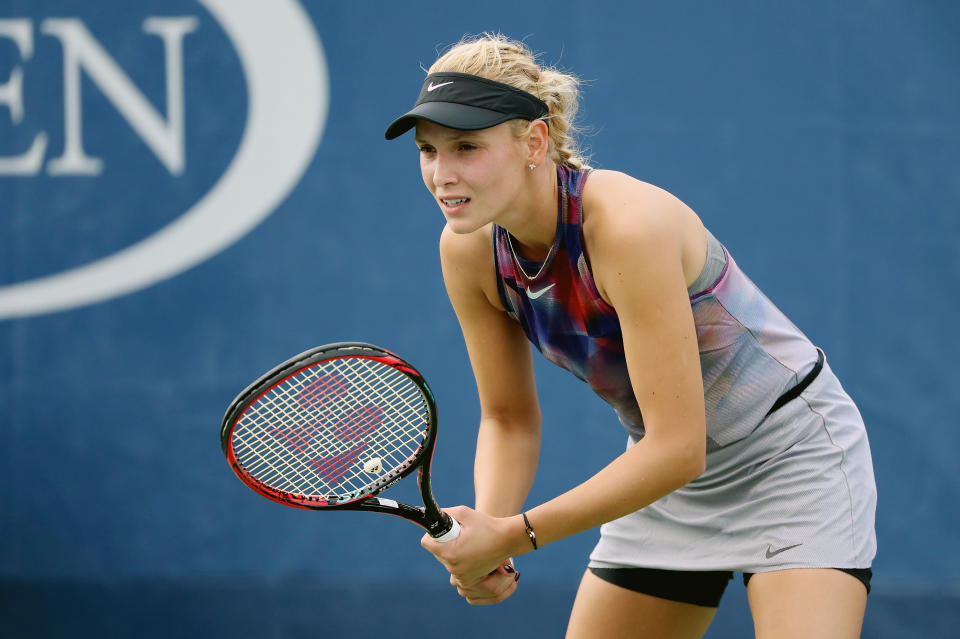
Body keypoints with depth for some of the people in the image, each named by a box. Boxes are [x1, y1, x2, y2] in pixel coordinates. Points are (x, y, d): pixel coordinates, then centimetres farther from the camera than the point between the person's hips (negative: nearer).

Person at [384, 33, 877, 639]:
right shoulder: (469, 251, -11)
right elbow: (509, 419, 2)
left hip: (792, 450, -6)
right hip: (668, 475, 7)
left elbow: (678, 448, -31)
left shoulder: (628, 225, -32)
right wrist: (484, 531, -17)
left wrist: (515, 535, -30)